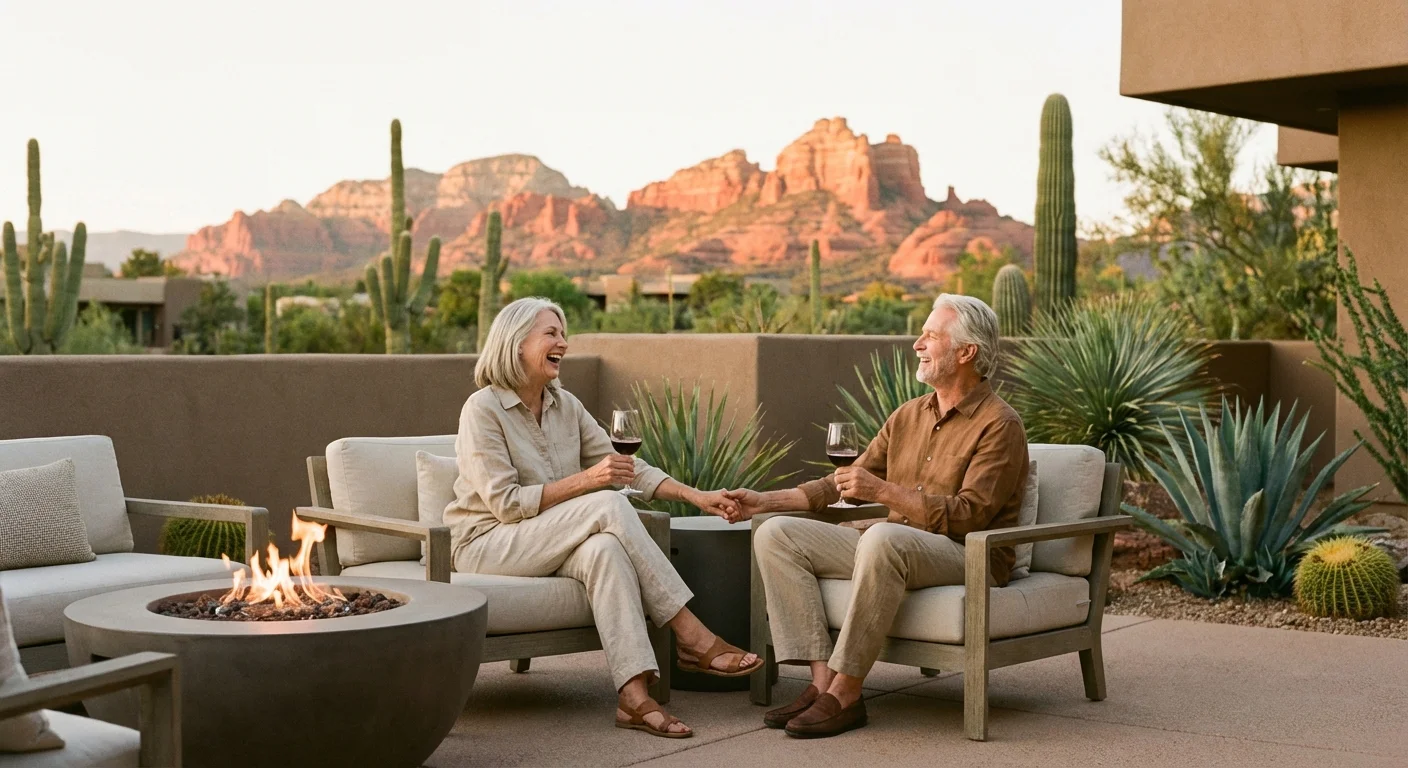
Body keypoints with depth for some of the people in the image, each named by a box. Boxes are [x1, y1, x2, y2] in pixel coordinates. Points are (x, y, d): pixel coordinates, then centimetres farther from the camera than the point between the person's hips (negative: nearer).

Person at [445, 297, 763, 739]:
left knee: (604, 548, -32)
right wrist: (586, 480, -24)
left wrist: (696, 496, -4)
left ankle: (634, 696, -39)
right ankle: (692, 639, -25)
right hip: (485, 544, -5)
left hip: (548, 544, 6)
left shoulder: (565, 405, 9)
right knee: (608, 506, -27)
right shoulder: (483, 409, -12)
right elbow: (506, 503, -19)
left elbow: (628, 468, 8)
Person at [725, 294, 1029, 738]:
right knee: (776, 534, -8)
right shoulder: (908, 416, 16)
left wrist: (884, 492, -25)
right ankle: (823, 681, -20)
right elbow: (847, 482, 21)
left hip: (969, 555, -8)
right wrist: (766, 501, 12)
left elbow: (968, 516, -18)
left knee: (884, 538, -40)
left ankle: (845, 693, -29)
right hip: (894, 544, 8)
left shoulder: (999, 425, -7)